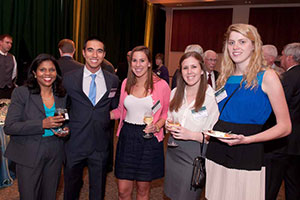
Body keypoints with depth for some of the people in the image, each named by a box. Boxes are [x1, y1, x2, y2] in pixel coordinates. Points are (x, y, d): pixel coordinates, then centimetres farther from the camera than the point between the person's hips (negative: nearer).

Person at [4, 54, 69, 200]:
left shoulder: (62, 95, 4)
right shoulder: (21, 93, -8)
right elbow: (9, 127, -13)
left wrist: (65, 130, -4)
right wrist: (42, 124, -23)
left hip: (54, 155, 4)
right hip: (29, 155, -4)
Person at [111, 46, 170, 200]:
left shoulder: (161, 85, -6)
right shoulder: (126, 83, 5)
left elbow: (167, 113, 3)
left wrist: (157, 126, -15)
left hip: (149, 139, -2)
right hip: (127, 136, 3)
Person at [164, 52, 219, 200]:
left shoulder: (212, 96, -13)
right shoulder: (175, 93, 5)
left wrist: (192, 134, -24)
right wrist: (169, 126, -4)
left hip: (195, 155, -5)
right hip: (173, 152, 5)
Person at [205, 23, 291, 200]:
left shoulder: (267, 76, -6)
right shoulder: (226, 78, 9)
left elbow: (285, 126, -8)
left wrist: (246, 139, -19)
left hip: (247, 158, -4)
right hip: (216, 154, 5)